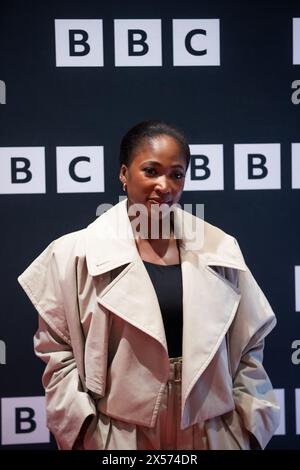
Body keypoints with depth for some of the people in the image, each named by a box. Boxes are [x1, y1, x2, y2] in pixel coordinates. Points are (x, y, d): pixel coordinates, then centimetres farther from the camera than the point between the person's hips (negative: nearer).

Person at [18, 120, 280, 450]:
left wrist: (249, 428, 3)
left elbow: (247, 348, 6)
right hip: (120, 435, -2)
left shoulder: (220, 250, 1)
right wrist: (81, 427, -8)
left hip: (212, 433, 2)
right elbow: (56, 349, -2)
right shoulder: (77, 253, -6)